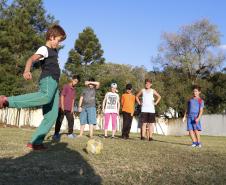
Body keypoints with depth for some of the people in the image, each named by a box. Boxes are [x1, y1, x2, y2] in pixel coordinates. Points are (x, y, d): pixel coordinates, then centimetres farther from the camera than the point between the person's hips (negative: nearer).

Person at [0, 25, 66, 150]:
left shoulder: (54, 51, 28)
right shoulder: (44, 49, 0)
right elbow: (31, 59, -20)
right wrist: (27, 71, -39)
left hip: (54, 83, 9)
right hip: (48, 79, -9)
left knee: (51, 116, 0)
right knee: (46, 97, -43)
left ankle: (35, 142, 1)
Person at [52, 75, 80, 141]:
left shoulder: (73, 89, 14)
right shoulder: (66, 86, -7)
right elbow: (62, 96, -11)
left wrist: (72, 108, 9)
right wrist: (62, 106, -14)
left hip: (69, 109, 7)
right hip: (62, 107, -7)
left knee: (71, 120, 11)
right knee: (59, 121, -6)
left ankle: (70, 133, 25)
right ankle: (56, 134, -2)